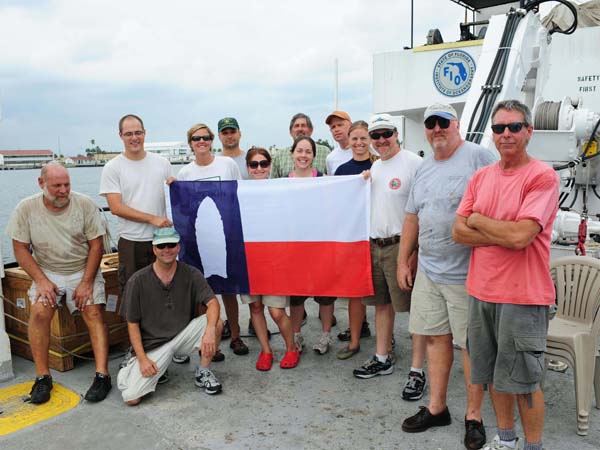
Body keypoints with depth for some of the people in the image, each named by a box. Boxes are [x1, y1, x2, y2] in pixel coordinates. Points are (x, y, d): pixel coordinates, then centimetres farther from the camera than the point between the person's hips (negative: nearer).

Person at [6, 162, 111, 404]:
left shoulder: (85, 204, -8)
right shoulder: (26, 208, -4)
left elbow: (96, 245, -7)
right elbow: (20, 249, -2)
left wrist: (86, 282, -13)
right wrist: (41, 280, -13)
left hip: (84, 271, 0)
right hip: (47, 272, 1)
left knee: (94, 313, -19)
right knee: (39, 312, -23)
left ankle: (102, 375, -19)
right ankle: (42, 376, -11)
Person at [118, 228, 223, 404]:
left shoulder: (191, 275, -6)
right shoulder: (138, 280, -9)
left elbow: (212, 302, -17)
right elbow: (132, 323, -3)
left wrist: (210, 330, -38)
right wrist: (142, 359, -12)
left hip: (183, 335, 2)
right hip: (153, 344, -1)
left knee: (216, 323, -25)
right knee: (131, 397, -18)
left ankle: (203, 372, -2)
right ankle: (133, 366, 17)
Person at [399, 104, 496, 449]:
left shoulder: (480, 157, -9)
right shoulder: (424, 169, 15)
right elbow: (413, 217, 18)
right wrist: (403, 261, 17)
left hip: (466, 274, -6)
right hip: (428, 271, 7)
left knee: (472, 344, 4)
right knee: (436, 337, 13)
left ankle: (474, 416, 21)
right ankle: (436, 407, 28)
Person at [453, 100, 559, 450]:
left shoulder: (543, 177, -11)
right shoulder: (481, 177, 7)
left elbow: (520, 236, -23)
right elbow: (459, 232, 0)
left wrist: (478, 220, -7)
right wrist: (506, 234, -13)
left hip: (522, 296, -6)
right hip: (482, 291, 6)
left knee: (523, 381, 8)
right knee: (494, 375, 18)